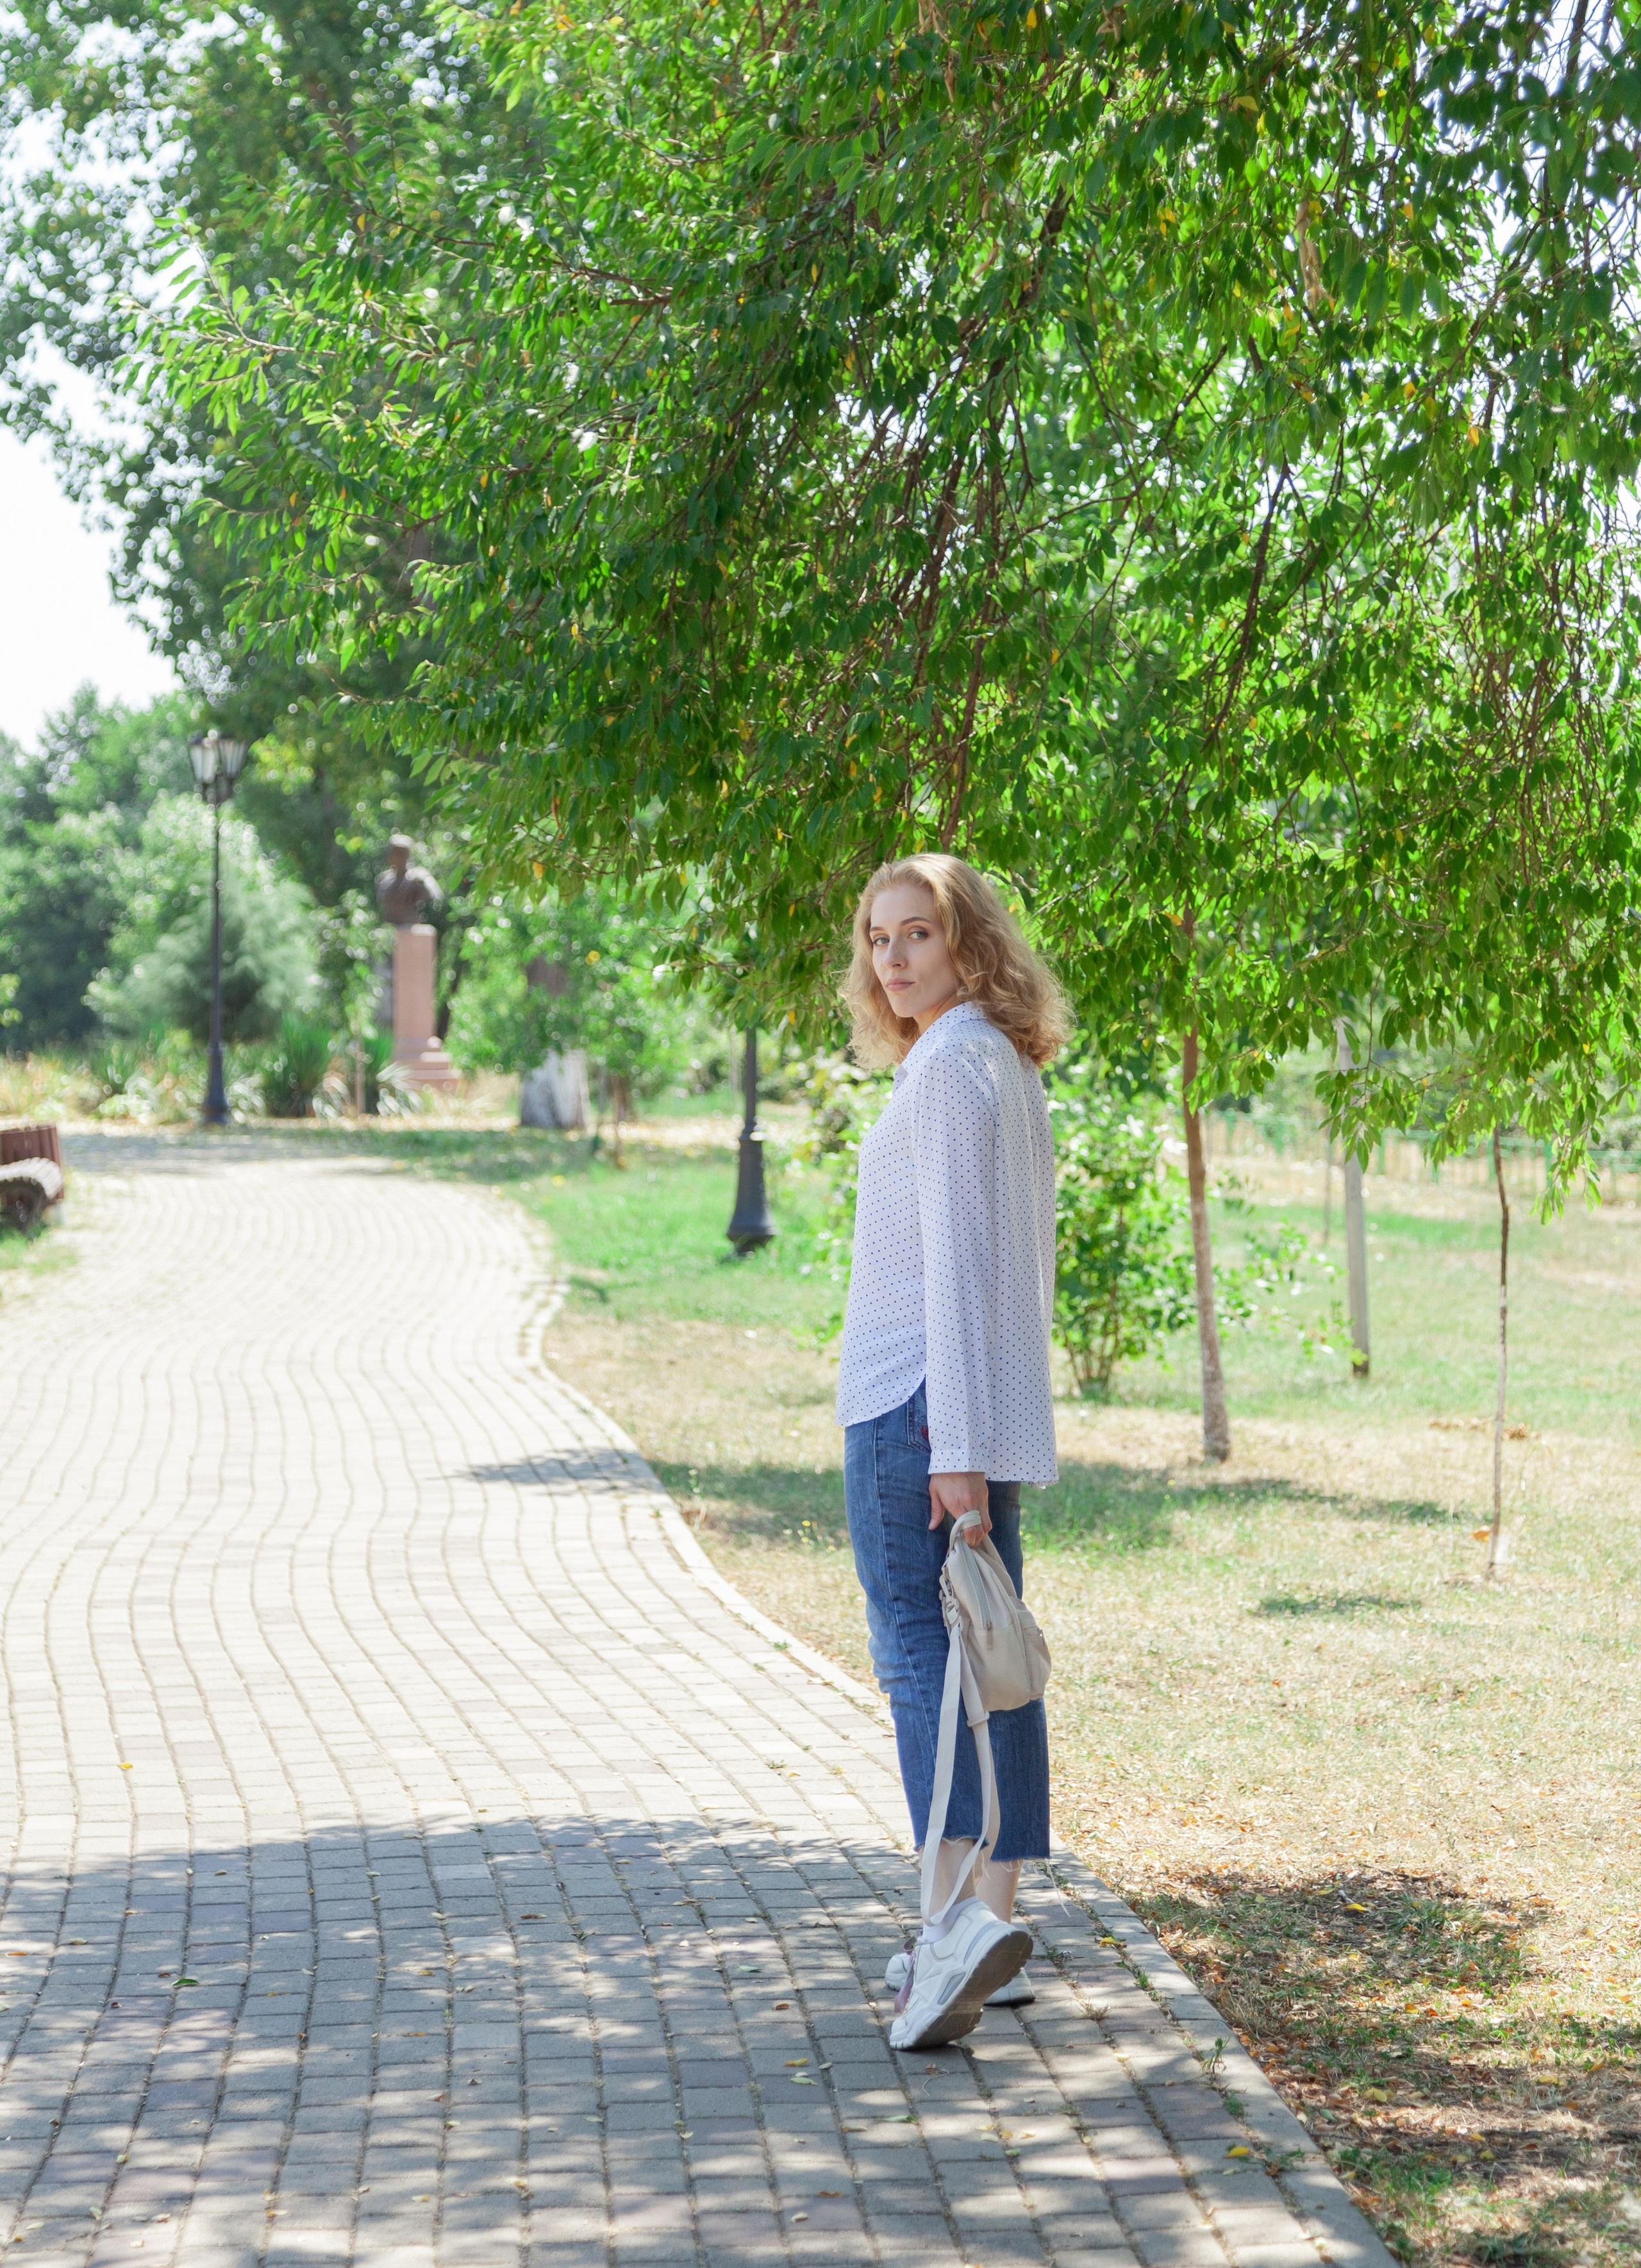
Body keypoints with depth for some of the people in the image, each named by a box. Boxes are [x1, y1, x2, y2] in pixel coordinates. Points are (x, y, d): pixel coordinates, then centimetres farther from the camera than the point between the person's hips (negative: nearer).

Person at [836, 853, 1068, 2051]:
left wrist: (955, 1450, -21)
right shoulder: (1010, 1066, 16)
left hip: (919, 1404, -9)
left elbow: (958, 1260, -19)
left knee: (918, 1650, -12)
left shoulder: (948, 1067, -13)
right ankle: (992, 1929, 15)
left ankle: (963, 1912, -22)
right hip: (991, 1409, 9)